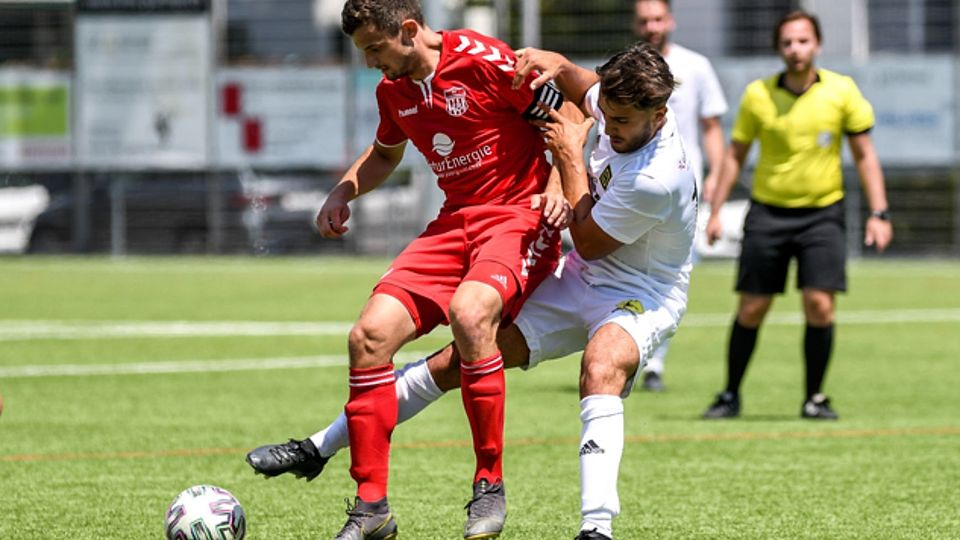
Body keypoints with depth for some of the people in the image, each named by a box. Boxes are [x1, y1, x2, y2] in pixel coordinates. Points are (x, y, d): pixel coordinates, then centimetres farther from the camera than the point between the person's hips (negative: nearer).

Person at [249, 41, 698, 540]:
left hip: (639, 297, -7)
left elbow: (588, 242, -17)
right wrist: (554, 65, -5)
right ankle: (320, 449, 9)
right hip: (580, 281, 7)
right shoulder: (621, 108, -8)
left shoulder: (657, 179, -31)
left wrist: (569, 157, -11)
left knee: (601, 366, -42)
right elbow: (581, 84, 19)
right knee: (459, 359, -1)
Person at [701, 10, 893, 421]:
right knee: (751, 309, 1)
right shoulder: (758, 95, -4)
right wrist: (715, 211, 2)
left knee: (820, 305, -12)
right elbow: (736, 155, 6)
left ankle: (814, 398, 3)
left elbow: (864, 155, 0)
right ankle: (730, 396, 16)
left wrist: (878, 213, -6)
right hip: (768, 212, 1)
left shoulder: (841, 91, -6)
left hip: (822, 212, -1)